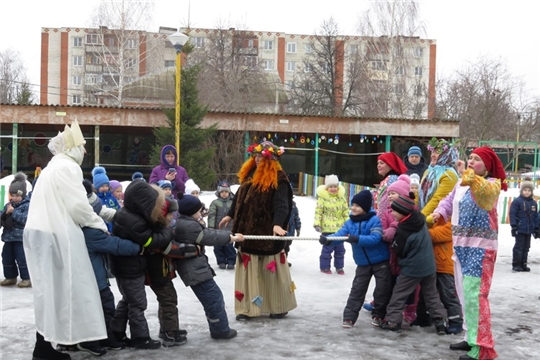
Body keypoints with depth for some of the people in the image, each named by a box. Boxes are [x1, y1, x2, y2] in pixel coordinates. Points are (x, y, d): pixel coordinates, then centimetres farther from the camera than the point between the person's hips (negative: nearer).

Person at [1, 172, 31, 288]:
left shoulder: (27, 205, -10)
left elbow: (25, 219, -22)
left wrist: (13, 212, -22)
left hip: (21, 237, -7)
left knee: (22, 258, -5)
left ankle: (27, 278, 6)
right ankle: (10, 277, 26)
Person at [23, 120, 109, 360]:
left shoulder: (53, 167, 23)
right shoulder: (67, 167, -8)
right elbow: (77, 205, -14)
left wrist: (94, 219, 16)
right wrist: (99, 224, 0)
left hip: (43, 232, 10)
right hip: (55, 235, -10)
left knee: (50, 288, 11)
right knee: (57, 288, -6)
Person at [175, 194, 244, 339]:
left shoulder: (184, 223, 13)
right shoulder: (188, 226, -21)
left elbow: (209, 232, 14)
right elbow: (211, 237, -15)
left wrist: (231, 234, 9)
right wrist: (232, 238, -1)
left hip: (195, 267, 11)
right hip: (195, 270, -11)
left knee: (214, 296, 16)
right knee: (214, 298, -5)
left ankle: (219, 328, 22)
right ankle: (221, 330, 5)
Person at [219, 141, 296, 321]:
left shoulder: (278, 179, -14)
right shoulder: (249, 175, 9)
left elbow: (281, 204, -26)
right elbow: (239, 197, 21)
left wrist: (277, 224, -40)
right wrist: (230, 215, 26)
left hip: (268, 233, -7)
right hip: (248, 231, 7)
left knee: (272, 272, 4)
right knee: (247, 271, 6)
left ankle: (280, 307, 19)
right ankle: (247, 308, 12)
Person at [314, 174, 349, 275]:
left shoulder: (341, 197, 4)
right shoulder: (322, 198, -9)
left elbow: (346, 211, 9)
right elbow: (318, 211, -9)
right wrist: (317, 224, -15)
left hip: (340, 228, 4)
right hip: (327, 228, -4)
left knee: (340, 249, 12)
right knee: (327, 248, 1)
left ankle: (339, 266, 26)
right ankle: (324, 266, 15)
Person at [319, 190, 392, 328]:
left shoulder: (374, 220, -16)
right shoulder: (349, 223, 0)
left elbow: (375, 238, -28)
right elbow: (339, 234, -13)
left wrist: (357, 239, -39)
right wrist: (327, 239, -34)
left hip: (381, 261, -4)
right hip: (363, 263, 4)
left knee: (383, 289, 5)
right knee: (357, 290, 4)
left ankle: (378, 315, 23)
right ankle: (349, 317, 6)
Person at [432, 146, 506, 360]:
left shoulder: (492, 184, -10)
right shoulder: (461, 183, 13)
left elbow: (485, 192, -32)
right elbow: (450, 201, 20)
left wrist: (467, 174, -43)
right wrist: (440, 212, 0)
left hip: (480, 247, -8)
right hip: (461, 245, 9)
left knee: (475, 294, -13)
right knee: (464, 293, 15)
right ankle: (471, 337, 28)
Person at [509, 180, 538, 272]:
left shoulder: (533, 203, 9)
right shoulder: (517, 202, -9)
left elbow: (535, 216, 14)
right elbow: (512, 214, -10)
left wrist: (536, 229, 13)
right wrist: (514, 227, -14)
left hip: (529, 230, 6)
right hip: (520, 229, -6)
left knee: (526, 247, 11)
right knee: (519, 247, -2)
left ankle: (523, 264, 19)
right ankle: (516, 265, 5)